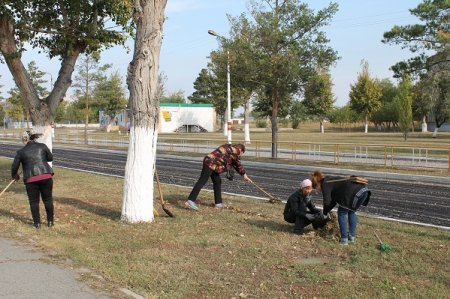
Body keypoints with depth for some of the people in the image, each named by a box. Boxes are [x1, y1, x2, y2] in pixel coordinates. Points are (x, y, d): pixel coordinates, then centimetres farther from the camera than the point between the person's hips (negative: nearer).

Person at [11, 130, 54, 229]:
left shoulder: (21, 152, 3)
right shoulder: (42, 146, 6)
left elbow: (14, 167, 8)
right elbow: (50, 158, 17)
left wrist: (14, 175, 28)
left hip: (31, 179, -2)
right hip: (46, 176, 2)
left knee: (34, 201, 11)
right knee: (48, 199, 14)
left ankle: (37, 223, 14)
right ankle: (50, 221, 20)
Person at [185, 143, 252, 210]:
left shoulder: (229, 148, 23)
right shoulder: (235, 150, -3)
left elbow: (235, 164, 29)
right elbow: (238, 165, 1)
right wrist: (244, 175, 12)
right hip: (210, 163, -10)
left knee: (217, 182, 14)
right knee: (202, 181, -14)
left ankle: (218, 203, 19)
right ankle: (190, 201, -19)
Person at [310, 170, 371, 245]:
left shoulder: (325, 184, 2)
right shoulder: (331, 181, 30)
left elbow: (327, 201, -5)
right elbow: (333, 201, 35)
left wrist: (324, 213, 11)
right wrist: (326, 213, 34)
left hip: (356, 192, -9)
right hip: (364, 189, 9)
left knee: (341, 212, 7)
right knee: (351, 211, 28)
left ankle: (344, 239, 7)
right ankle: (352, 237, 30)